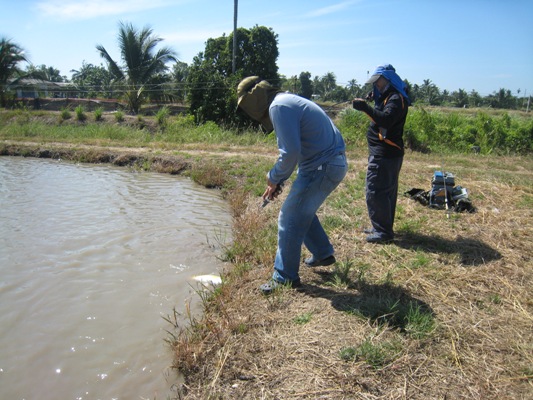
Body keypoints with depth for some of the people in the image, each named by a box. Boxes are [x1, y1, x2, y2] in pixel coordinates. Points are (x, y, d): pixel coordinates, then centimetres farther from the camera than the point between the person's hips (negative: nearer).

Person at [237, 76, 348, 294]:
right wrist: (277, 182, 17)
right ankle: (323, 254, 38)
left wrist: (273, 178, -6)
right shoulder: (286, 102, 17)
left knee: (290, 219, -2)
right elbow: (294, 149, 23)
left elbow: (290, 153, -24)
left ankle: (285, 277, 8)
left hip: (322, 168, -10)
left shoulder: (279, 107, -16)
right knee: (302, 210, 25)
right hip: (333, 163, 10)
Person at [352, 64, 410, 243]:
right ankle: (383, 227, 29)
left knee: (376, 191, -9)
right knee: (386, 191, 17)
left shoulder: (396, 98, -15)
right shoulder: (388, 96, 17)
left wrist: (366, 108, -36)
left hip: (385, 154, -11)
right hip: (388, 153, 11)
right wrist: (374, 100, 1)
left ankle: (384, 232, -4)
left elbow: (386, 119, -30)